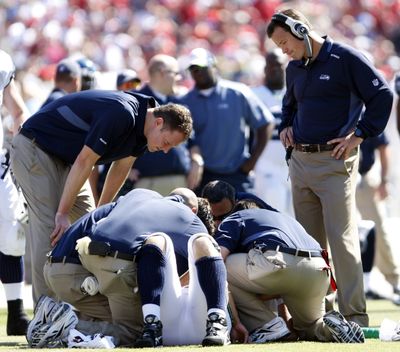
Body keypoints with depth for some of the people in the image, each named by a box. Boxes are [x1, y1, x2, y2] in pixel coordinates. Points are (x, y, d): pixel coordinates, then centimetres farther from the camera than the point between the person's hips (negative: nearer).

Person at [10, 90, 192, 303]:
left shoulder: (140, 124, -1)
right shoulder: (121, 114, -30)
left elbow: (121, 166, 13)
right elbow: (84, 162, -28)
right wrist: (63, 213, -23)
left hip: (64, 156, 10)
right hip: (34, 148, -10)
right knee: (50, 229, -16)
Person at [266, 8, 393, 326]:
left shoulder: (345, 58, -7)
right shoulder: (294, 69, 15)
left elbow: (382, 95, -10)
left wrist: (359, 135, -12)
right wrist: (285, 127, 15)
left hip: (335, 162, -7)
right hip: (300, 161, 7)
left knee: (341, 238, -11)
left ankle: (355, 315, -11)